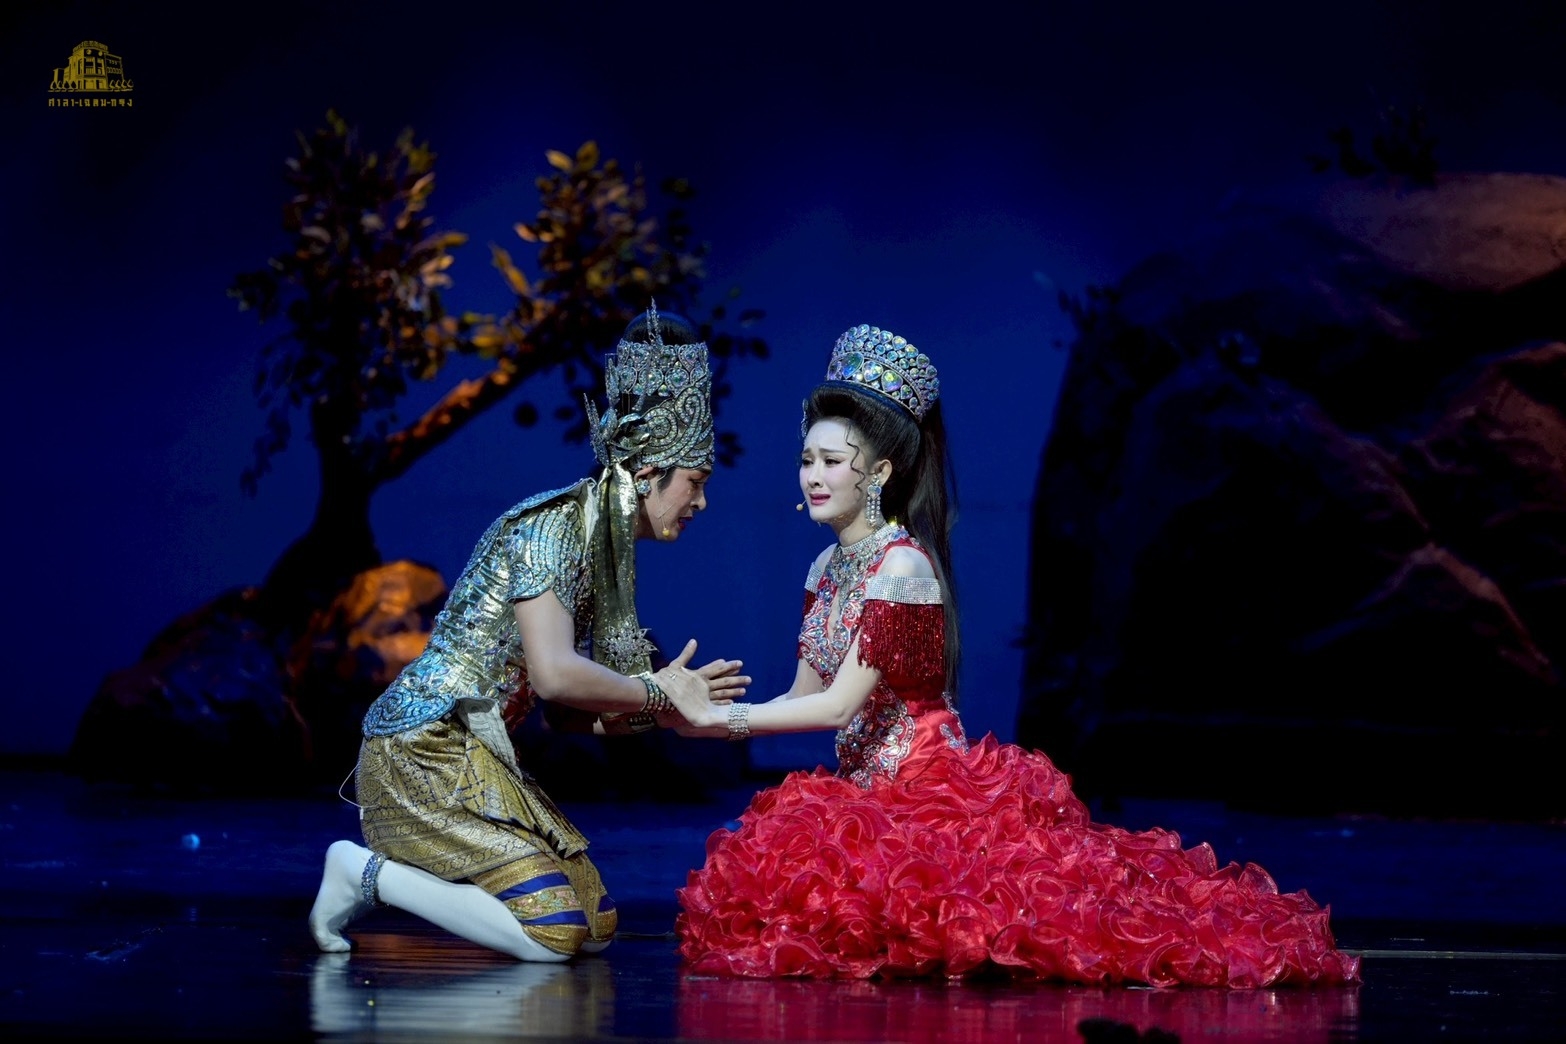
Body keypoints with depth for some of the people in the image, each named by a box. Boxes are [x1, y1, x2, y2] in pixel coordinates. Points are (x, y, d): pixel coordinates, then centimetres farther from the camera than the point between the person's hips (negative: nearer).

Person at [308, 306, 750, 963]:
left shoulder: (608, 548, 14)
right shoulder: (552, 526, -15)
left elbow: (582, 711, 15)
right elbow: (555, 673, -27)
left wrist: (670, 703, 3)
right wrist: (656, 693, -13)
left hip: (476, 757, 10)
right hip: (423, 752, -10)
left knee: (598, 927, 4)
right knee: (554, 933, -18)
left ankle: (382, 869, 10)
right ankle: (366, 872, -6)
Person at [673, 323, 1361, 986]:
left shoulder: (902, 566, -18)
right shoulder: (827, 567, 10)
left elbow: (839, 704, -22)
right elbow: (805, 696, 11)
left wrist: (723, 717, -20)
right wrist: (708, 718, -2)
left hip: (931, 791, -9)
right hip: (868, 793, 9)